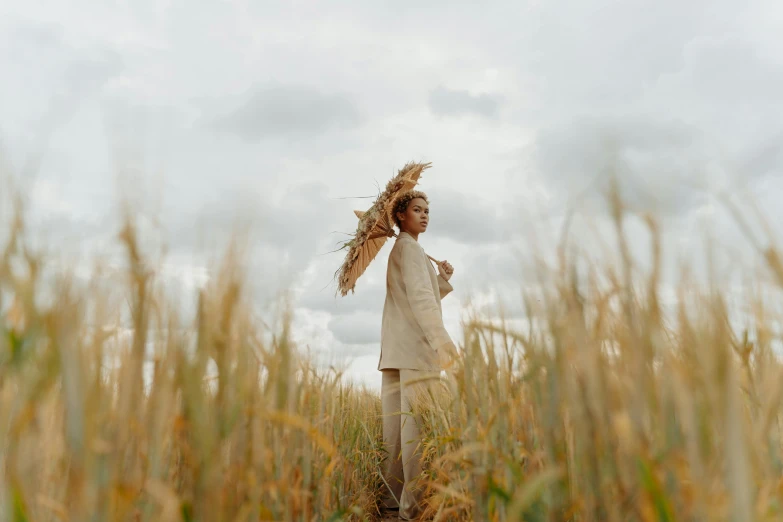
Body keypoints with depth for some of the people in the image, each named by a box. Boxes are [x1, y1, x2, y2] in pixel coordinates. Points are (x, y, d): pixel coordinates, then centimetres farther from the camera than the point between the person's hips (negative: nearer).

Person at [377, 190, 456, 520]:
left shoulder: (399, 249, 25)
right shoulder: (409, 246, -4)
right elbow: (420, 298, -17)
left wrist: (442, 279, 16)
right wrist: (443, 342, -23)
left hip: (397, 350, 10)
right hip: (415, 347, -10)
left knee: (398, 424, 9)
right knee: (418, 425, -10)